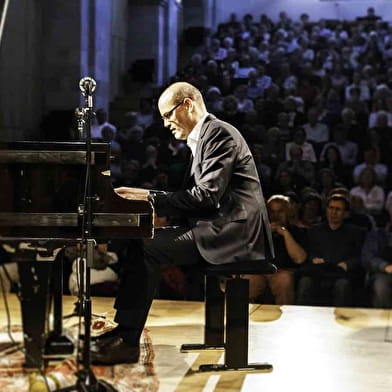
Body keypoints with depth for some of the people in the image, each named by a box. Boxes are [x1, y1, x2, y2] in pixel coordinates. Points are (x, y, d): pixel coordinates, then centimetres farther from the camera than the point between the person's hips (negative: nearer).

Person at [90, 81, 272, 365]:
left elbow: (207, 195, -19)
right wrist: (149, 200, 4)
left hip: (232, 232, -10)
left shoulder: (219, 133, -9)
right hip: (218, 227, 10)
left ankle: (128, 341, -14)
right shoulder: (205, 136, 22)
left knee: (147, 249, -20)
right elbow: (194, 197, 17)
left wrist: (152, 198, -15)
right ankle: (124, 329, 0)